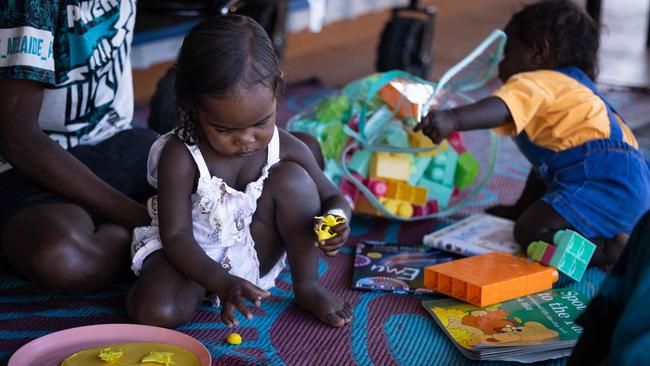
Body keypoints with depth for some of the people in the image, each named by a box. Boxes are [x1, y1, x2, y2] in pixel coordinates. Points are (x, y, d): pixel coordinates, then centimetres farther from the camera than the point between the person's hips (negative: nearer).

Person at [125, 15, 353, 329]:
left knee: (292, 177, -21)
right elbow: (176, 236, -25)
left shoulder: (287, 149, -14)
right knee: (155, 312, -32)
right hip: (193, 256, -3)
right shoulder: (180, 158, -25)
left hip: (256, 253, 3)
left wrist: (336, 220, -27)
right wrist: (221, 283, -40)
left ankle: (307, 286, -9)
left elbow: (333, 198, -1)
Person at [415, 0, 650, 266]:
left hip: (606, 182, -11)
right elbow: (545, 164, 34)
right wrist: (520, 209, 40)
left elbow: (501, 108, -28)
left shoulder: (534, 83, -4)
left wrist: (452, 119, -45)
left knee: (531, 232, -20)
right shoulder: (572, 87, 28)